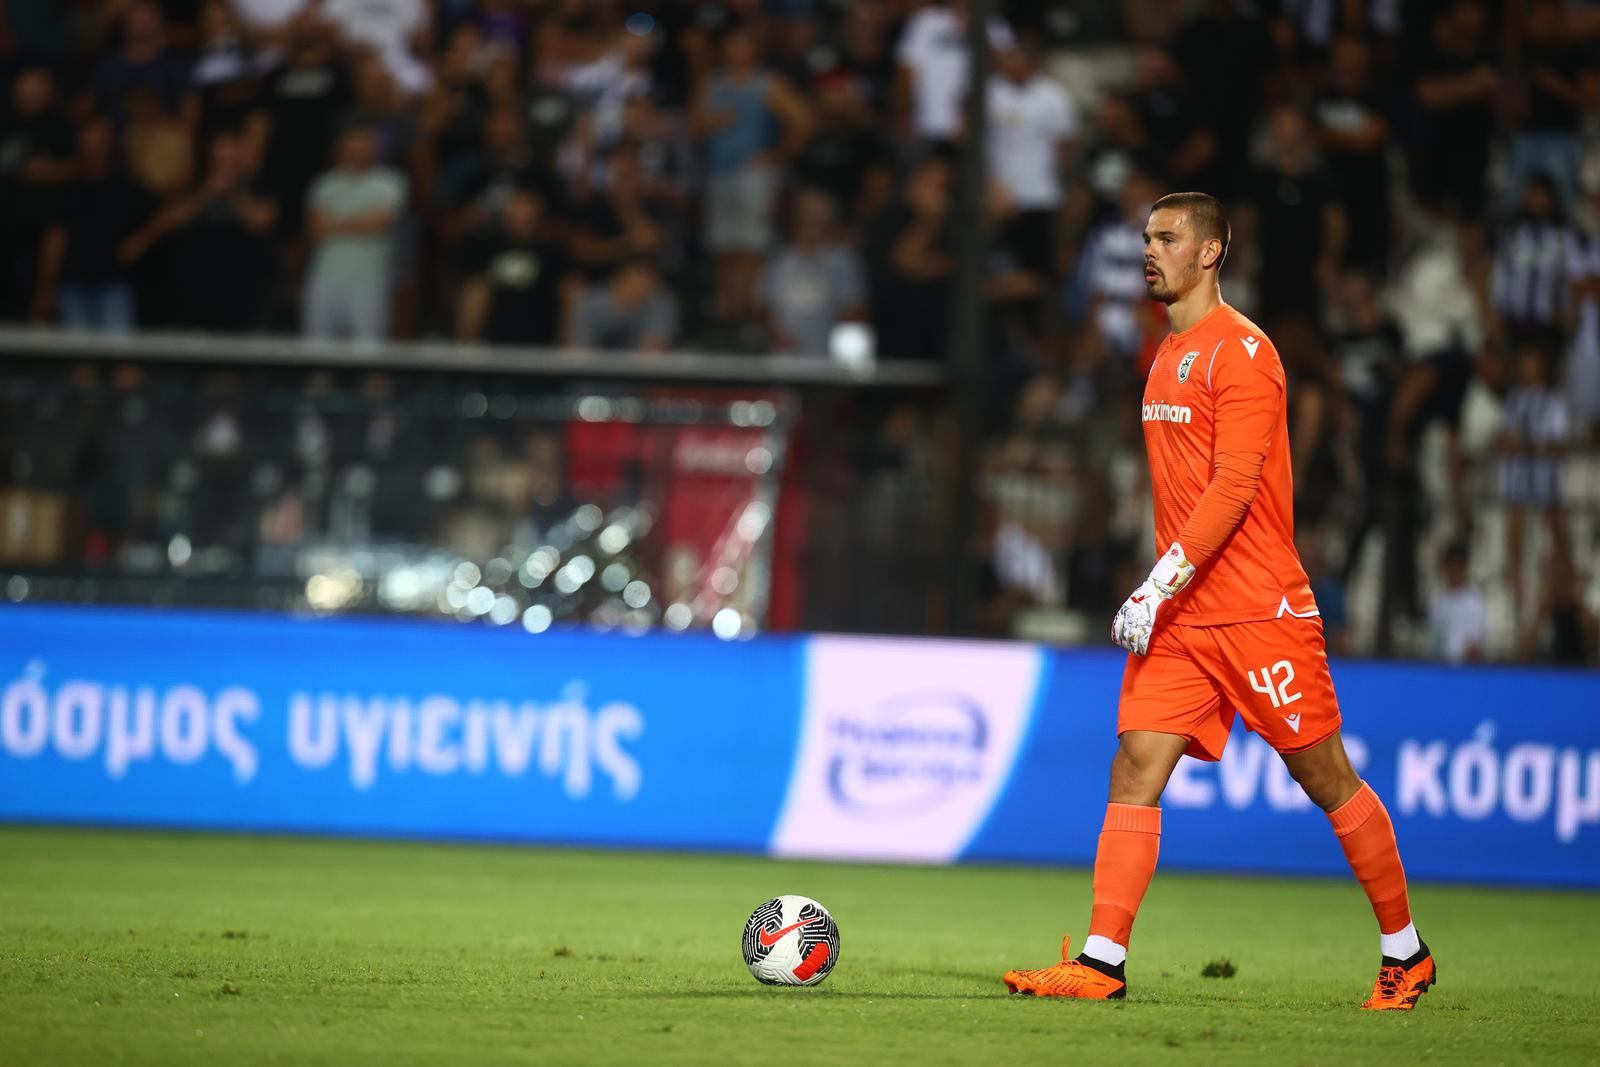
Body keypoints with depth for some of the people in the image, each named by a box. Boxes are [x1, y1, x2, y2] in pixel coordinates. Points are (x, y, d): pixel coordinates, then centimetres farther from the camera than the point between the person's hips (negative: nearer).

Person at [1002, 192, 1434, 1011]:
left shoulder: (1240, 352, -11)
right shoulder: (1168, 358, 16)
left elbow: (1233, 489, -18)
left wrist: (1160, 584, -22)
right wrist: (1160, 592, 18)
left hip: (1260, 612, -8)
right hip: (1179, 617, 8)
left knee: (1327, 780, 1)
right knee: (1135, 768, -5)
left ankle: (1405, 955, 13)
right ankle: (1101, 962, -10)